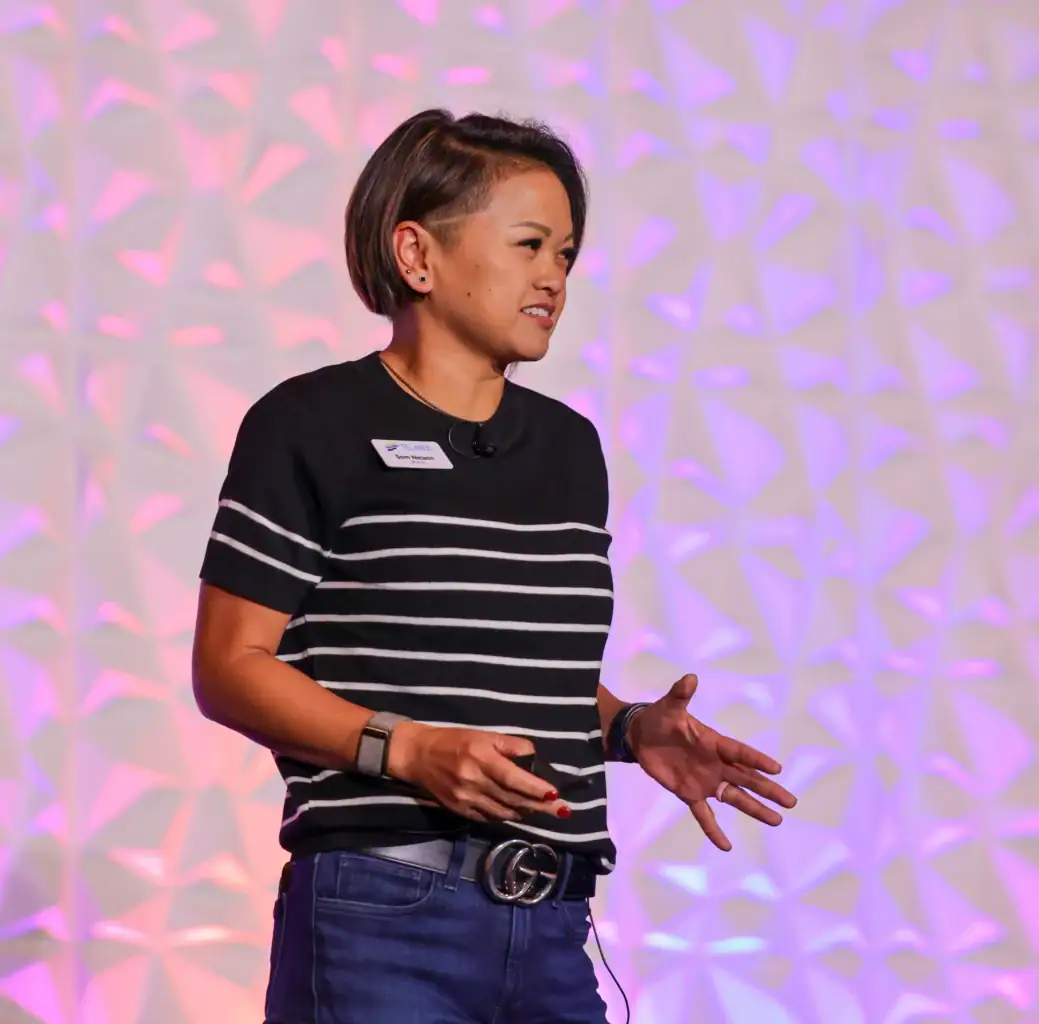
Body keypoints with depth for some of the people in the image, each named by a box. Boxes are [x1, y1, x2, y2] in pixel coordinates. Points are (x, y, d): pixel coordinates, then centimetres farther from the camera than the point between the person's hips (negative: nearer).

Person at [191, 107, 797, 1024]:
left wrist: (632, 729, 4)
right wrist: (406, 748, -18)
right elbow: (228, 667, -6)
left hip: (551, 925, 6)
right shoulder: (311, 426, -2)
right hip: (384, 917, -6)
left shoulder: (569, 448, 18)